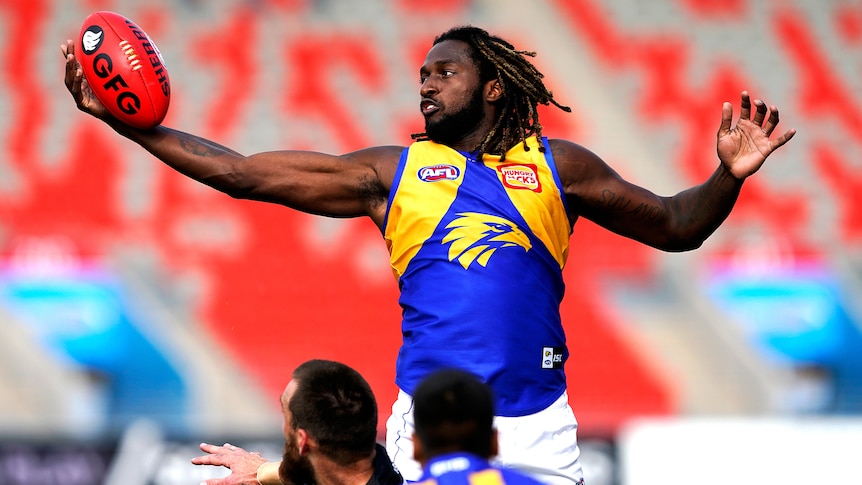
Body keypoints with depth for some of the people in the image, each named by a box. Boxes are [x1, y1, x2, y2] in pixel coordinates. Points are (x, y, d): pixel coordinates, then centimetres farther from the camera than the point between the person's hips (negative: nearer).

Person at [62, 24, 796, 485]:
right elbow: (239, 174, 8)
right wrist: (123, 122, 1)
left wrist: (729, 176, -5)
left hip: (538, 424, 0)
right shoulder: (391, 172, 10)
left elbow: (674, 227, 16)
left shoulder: (557, 167, 11)